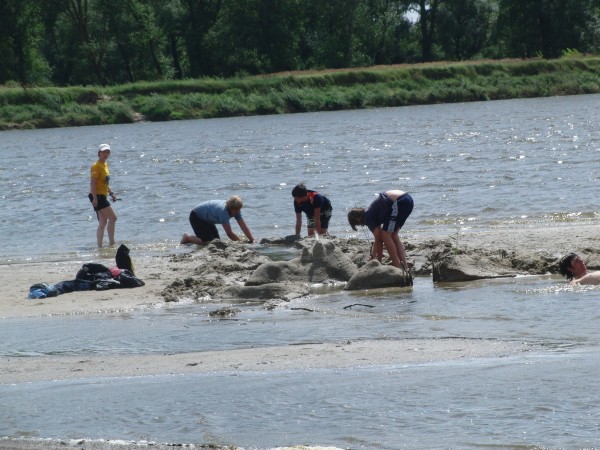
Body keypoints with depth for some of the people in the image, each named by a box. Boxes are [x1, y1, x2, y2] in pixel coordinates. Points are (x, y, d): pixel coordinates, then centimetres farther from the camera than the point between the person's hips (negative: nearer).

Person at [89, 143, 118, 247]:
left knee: (103, 222, 9)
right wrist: (95, 198, -24)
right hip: (97, 196, -10)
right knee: (113, 217, -13)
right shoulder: (97, 166, -12)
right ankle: (111, 243, -11)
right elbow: (92, 182, -18)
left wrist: (111, 193, 20)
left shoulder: (105, 165, 16)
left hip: (102, 197, 10)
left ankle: (99, 246, 12)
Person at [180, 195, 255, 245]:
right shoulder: (223, 211, -39)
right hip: (196, 217, -9)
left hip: (206, 219, 9)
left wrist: (252, 241, -22)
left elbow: (244, 227, -13)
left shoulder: (236, 210, -14)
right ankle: (187, 237, 5)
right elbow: (229, 233, -39)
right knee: (207, 241, -20)